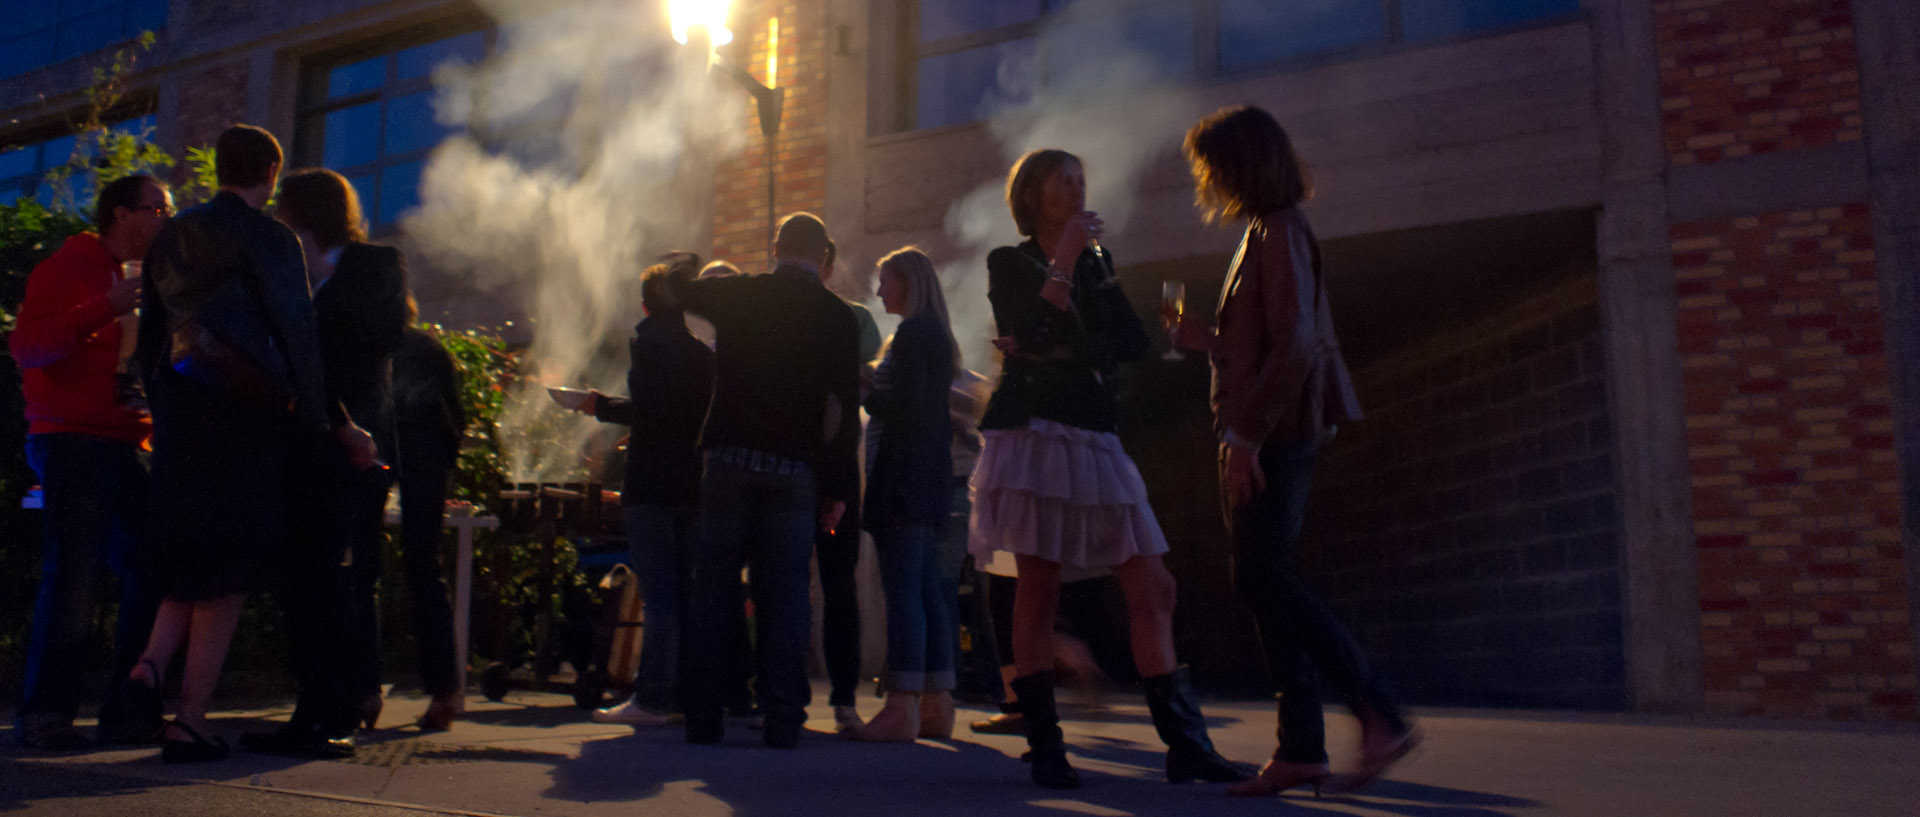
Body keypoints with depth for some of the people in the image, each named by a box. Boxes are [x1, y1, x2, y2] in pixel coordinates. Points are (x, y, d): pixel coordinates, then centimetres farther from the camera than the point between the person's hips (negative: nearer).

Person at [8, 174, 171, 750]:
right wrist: (107, 309, -20)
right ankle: (43, 715, -5)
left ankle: (128, 713, 6)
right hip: (73, 441, -7)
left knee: (153, 575, 0)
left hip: (129, 445, 7)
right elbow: (26, 346, -12)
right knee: (73, 576, -12)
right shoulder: (69, 267, 1)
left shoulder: (146, 282, 24)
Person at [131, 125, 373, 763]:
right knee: (229, 567, 0)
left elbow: (149, 337, 17)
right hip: (242, 415, -6)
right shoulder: (268, 238, -6)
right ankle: (189, 722, 0)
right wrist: (332, 427, -7)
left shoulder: (171, 237, 14)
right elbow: (298, 339, -11)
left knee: (194, 555, 19)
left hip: (178, 416, 6)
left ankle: (150, 662, -2)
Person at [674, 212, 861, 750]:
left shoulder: (735, 295, 4)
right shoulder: (837, 317, 1)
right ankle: (781, 721, 1)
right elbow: (845, 409, -2)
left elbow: (679, 290, 24)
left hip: (729, 458, 1)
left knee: (714, 589, 7)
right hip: (795, 469, -1)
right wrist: (838, 488, 1)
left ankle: (703, 718, 8)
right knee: (784, 595, 3)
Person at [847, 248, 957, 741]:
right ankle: (938, 707, 12)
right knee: (929, 591, 9)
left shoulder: (912, 333, -9)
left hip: (902, 477, -10)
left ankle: (903, 710, -12)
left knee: (902, 591, -11)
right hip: (929, 477, 10)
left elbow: (903, 408, -18)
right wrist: (870, 383, 20)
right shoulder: (937, 336, 20)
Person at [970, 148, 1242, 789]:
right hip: (1034, 431, -5)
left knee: (1151, 587, -3)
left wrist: (1056, 353, -6)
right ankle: (1046, 748, 2)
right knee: (1038, 587, -5)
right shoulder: (1008, 264, 7)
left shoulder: (1097, 263, 21)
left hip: (1095, 440, 5)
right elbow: (1031, 334, -12)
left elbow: (1132, 342, 7)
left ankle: (1185, 743, -1)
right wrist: (1065, 259, -9)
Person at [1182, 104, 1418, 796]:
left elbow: (1296, 346, -20)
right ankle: (1299, 748, 10)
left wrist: (1245, 435, -21)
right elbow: (1308, 342, 23)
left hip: (1272, 437, -10)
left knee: (1263, 579, -10)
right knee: (1267, 583, 7)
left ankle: (1380, 715, -5)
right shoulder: (1270, 232, 19)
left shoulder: (1279, 232, -10)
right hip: (1268, 437, 10)